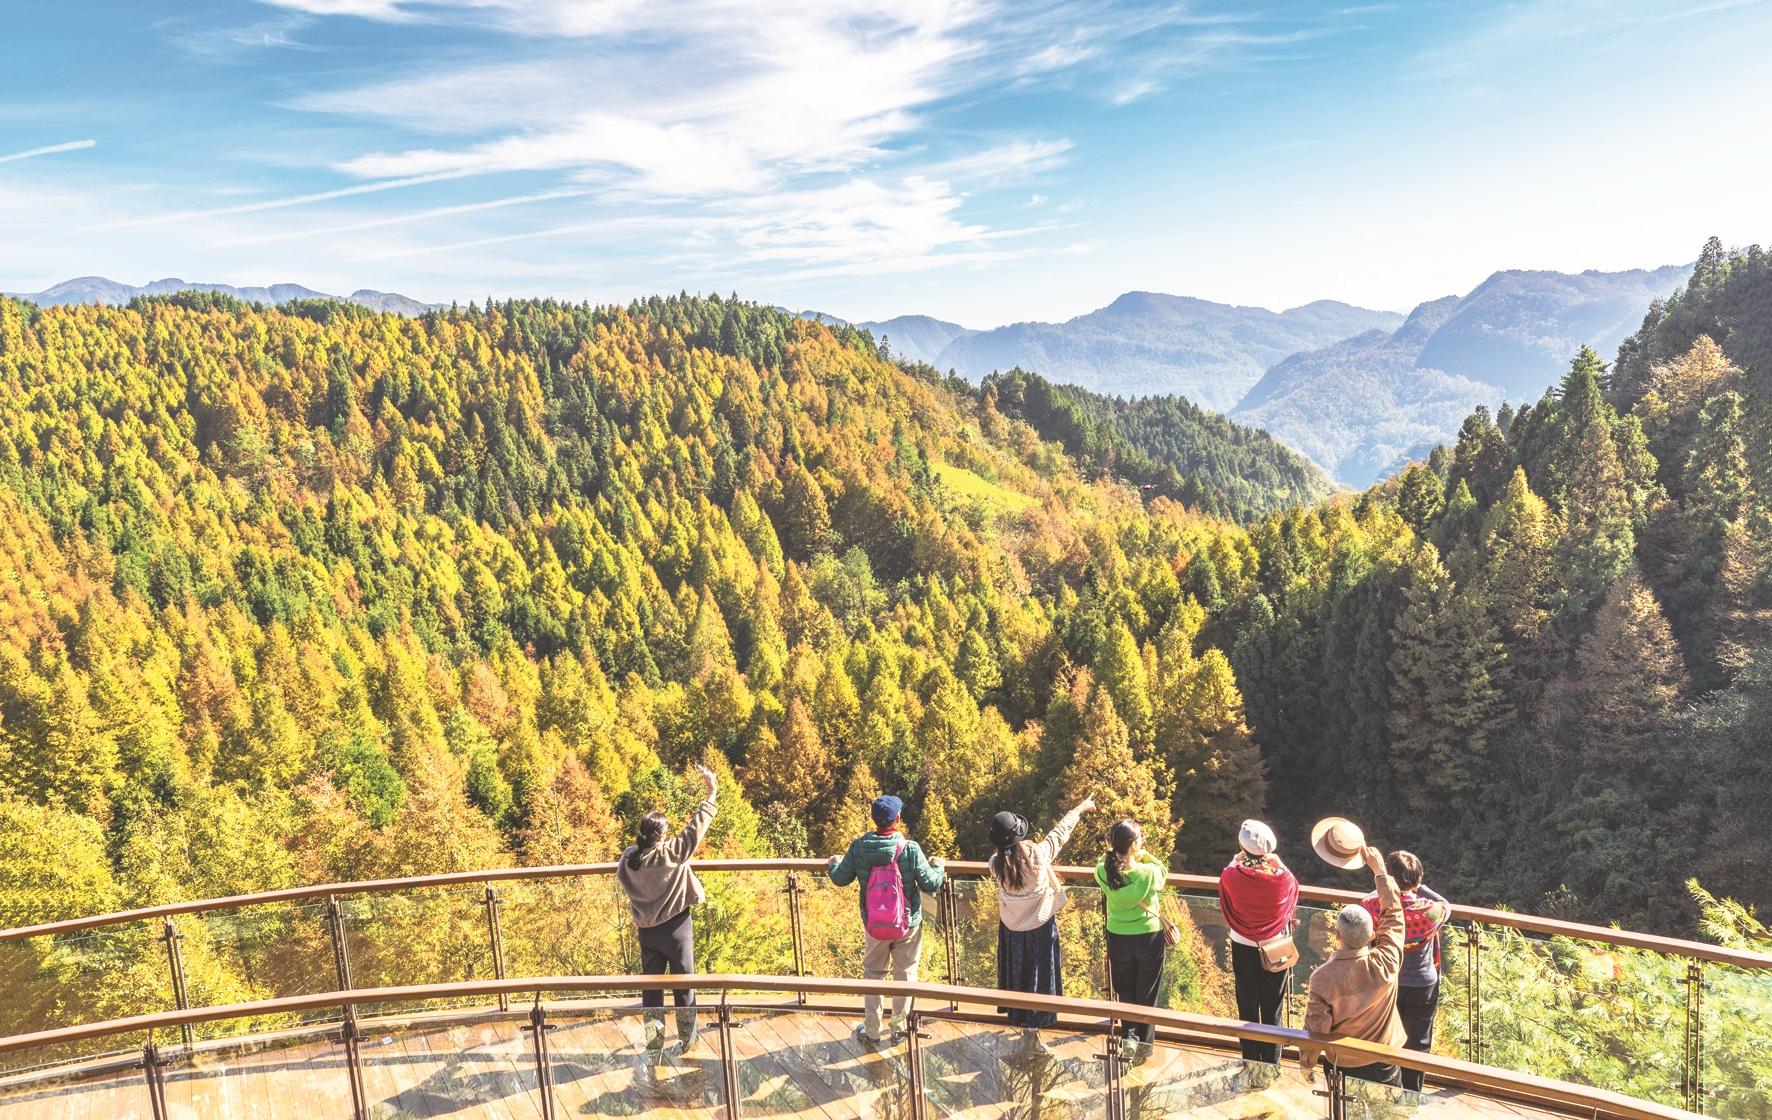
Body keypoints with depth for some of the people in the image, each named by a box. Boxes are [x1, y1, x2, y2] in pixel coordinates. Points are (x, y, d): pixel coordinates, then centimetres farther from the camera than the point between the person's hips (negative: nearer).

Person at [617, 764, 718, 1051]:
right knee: (683, 983, 10)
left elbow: (621, 879, 8)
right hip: (675, 927, -4)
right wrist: (711, 793, -13)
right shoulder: (672, 853, -22)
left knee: (651, 984, 13)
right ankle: (688, 1038, 18)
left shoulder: (628, 858, -9)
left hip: (646, 929, 4)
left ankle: (653, 1039, 17)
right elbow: (696, 826, -18)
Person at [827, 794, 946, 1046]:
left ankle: (872, 1032, 24)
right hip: (908, 923, -2)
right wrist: (937, 866, 7)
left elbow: (841, 879, -2)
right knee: (904, 974, 16)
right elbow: (931, 884, -14)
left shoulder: (859, 846, -13)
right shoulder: (910, 848, -19)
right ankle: (899, 1027, 27)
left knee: (872, 974, 17)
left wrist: (833, 864, 20)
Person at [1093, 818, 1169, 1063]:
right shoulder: (1148, 873, -25)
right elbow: (1163, 870, -2)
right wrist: (1145, 855, -7)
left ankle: (1129, 1036, 11)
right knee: (1146, 993, 17)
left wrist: (1112, 852, -5)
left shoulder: (1103, 871, -16)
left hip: (1118, 938, 2)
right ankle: (1143, 1043, 27)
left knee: (1125, 991, 21)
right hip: (1149, 937, -2)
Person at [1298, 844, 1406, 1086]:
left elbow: (1315, 1029, -16)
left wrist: (1305, 1064, 3)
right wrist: (1379, 869, 1)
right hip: (1383, 1066, 1)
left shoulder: (1322, 977, -26)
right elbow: (1393, 914, -9)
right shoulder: (1385, 964, -25)